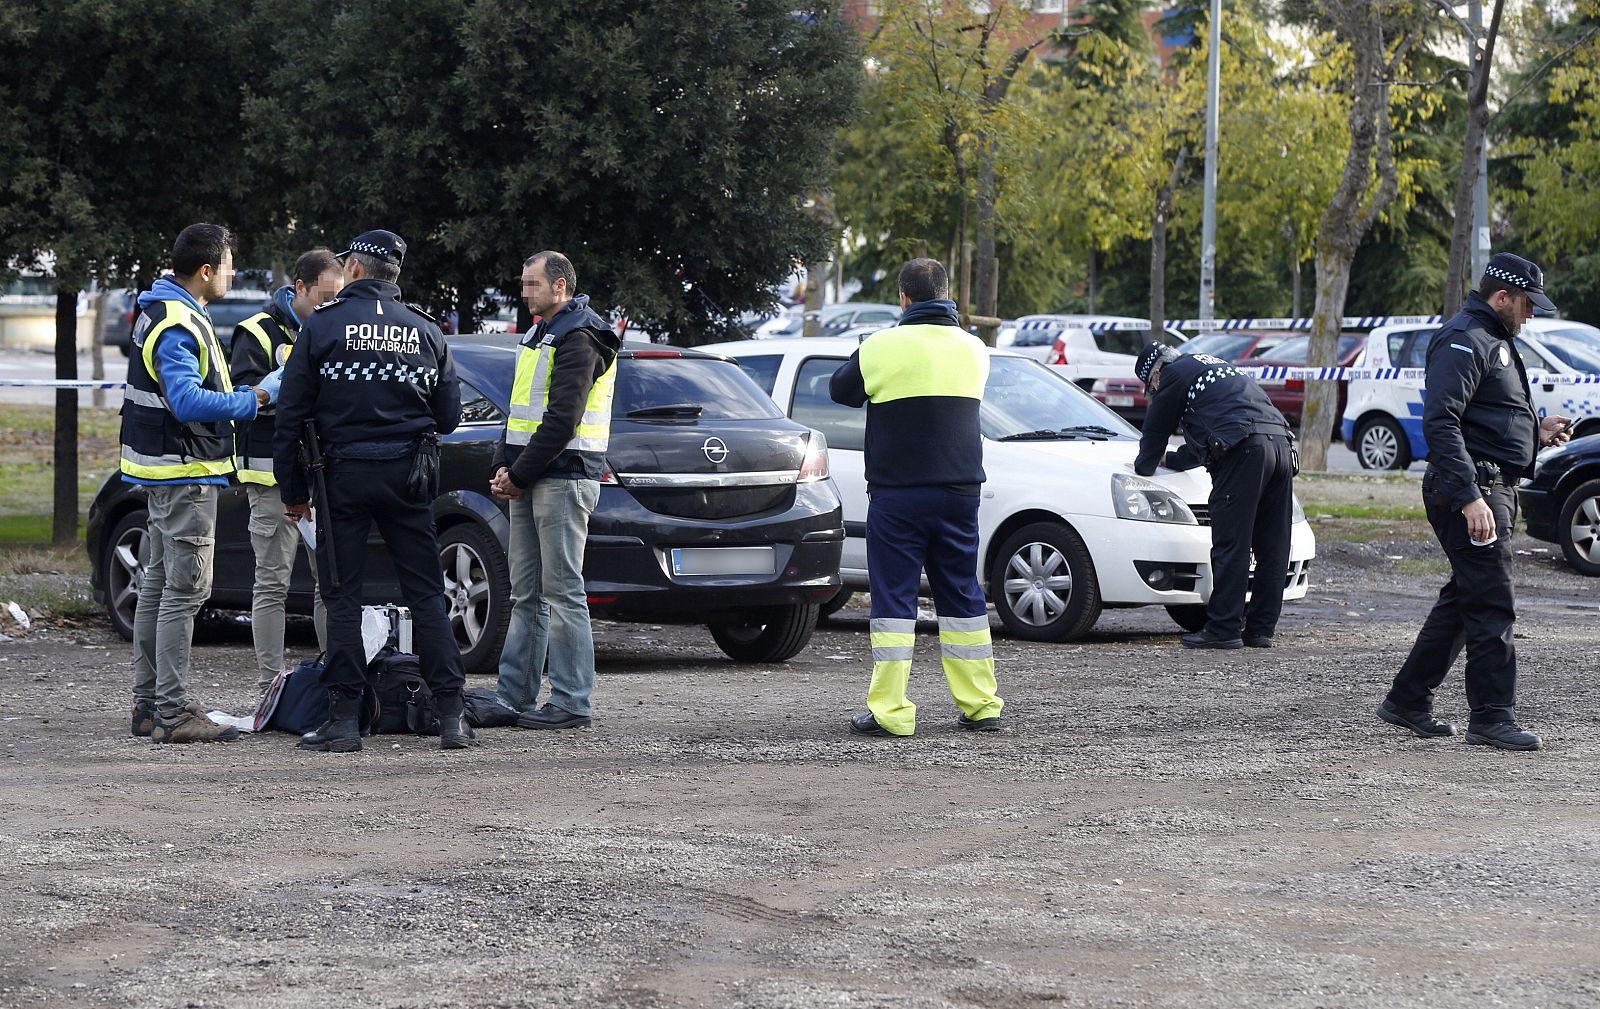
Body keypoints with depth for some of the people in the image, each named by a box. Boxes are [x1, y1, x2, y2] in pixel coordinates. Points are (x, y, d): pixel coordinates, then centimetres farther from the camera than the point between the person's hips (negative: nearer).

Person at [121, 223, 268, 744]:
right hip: (185, 473, -11)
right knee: (185, 589, -10)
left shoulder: (162, 311, 14)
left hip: (165, 472, 11)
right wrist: (252, 401, -23)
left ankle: (148, 704, 21)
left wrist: (243, 393, 8)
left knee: (159, 584, 15)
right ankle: (173, 711, -10)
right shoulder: (178, 326, -19)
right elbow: (188, 402, -29)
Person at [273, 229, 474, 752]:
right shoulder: (425, 331, 6)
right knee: (426, 595, 6)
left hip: (344, 474, -2)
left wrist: (292, 490, 4)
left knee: (342, 597, 3)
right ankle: (451, 715, 2)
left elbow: (291, 414, -3)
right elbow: (449, 416, 8)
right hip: (409, 475, 2)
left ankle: (344, 719, 0)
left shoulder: (322, 325, -3)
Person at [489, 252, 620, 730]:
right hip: (530, 482, 10)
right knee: (526, 594, 12)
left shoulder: (577, 340, -12)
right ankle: (514, 694, 16)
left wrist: (520, 474, -15)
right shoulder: (540, 336, 20)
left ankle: (572, 703, -6)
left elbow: (562, 419, -19)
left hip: (562, 479, -10)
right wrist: (504, 466, 7)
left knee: (562, 592, -8)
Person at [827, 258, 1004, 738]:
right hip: (959, 491, 4)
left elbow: (840, 389, 6)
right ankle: (980, 704, 15)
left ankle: (889, 711, -6)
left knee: (893, 598, -1)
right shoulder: (972, 348, 3)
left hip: (896, 495, -4)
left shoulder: (882, 347, -9)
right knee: (962, 594, 13)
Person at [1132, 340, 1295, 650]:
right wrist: (1169, 459, 56)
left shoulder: (1174, 376, 9)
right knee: (1272, 550, 8)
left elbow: (1156, 429, 16)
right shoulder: (1214, 367, 37)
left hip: (1243, 450, -9)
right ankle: (1260, 630, 10)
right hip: (1281, 444, 9)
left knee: (1230, 547, -7)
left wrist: (1144, 467, 34)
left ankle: (1223, 629, -8)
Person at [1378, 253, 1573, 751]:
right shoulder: (1463, 341, -12)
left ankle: (1408, 700, 20)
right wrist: (1469, 497, -28)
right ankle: (1492, 717, -7)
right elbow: (1440, 422, -22)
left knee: (1464, 599, 14)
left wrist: (1536, 431, 16)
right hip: (1474, 490, -11)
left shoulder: (1493, 342, 22)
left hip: (1493, 489, 11)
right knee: (1491, 605, -10)